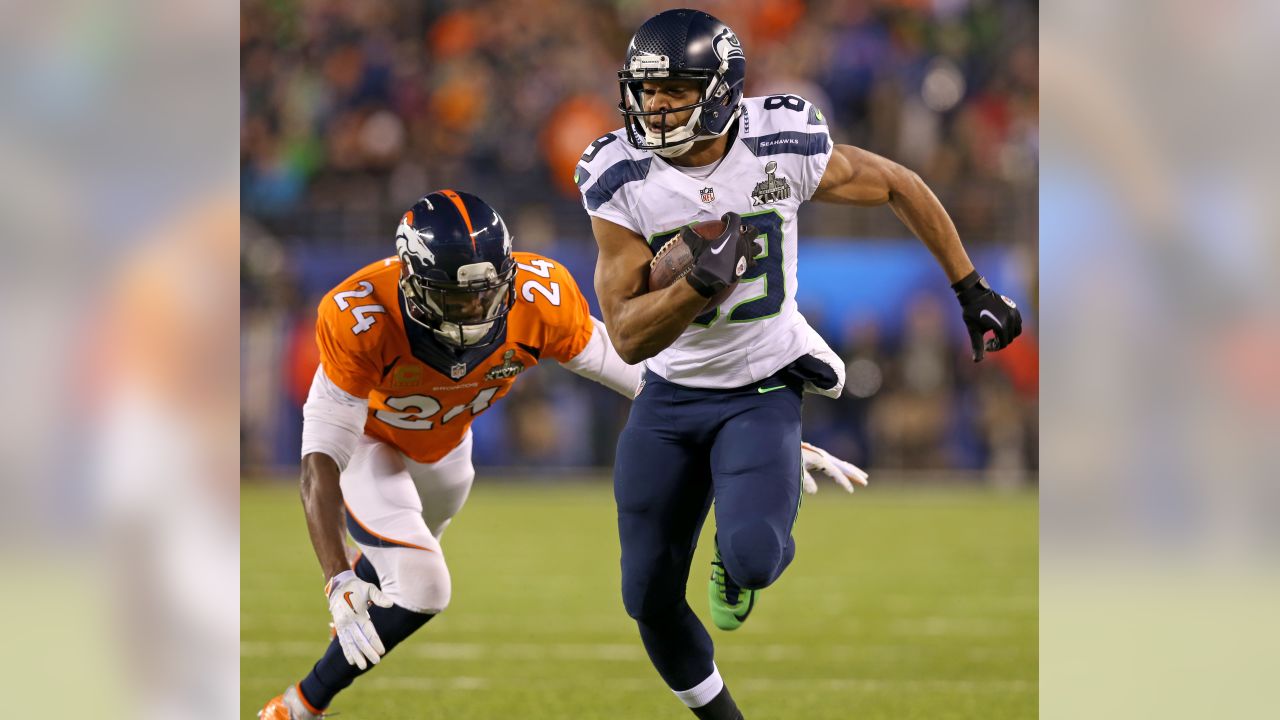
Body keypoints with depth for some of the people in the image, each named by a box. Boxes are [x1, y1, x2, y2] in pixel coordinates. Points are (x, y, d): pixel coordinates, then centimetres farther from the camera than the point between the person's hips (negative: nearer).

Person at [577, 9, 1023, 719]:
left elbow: (899, 186, 1)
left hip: (763, 388, -2)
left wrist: (973, 292, 8)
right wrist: (701, 284, -37)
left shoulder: (783, 145, -18)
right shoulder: (619, 178, -17)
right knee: (649, 598, 7)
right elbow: (628, 336, -19)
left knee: (752, 554, -27)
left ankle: (737, 563, 12)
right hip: (671, 394, 2)